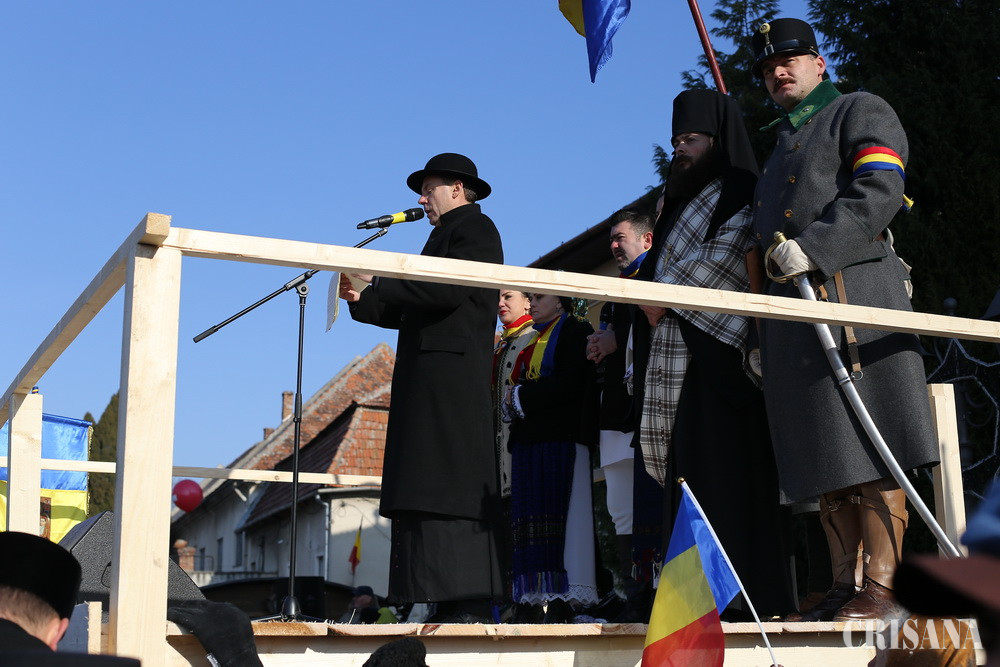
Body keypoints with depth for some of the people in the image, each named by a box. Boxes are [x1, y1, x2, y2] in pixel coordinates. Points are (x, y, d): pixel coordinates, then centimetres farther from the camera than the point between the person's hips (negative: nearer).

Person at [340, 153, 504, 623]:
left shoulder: (475, 227, 0)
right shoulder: (447, 235, 27)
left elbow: (449, 289, -17)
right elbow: (410, 312, 22)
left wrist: (379, 279, -13)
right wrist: (362, 299, 12)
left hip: (451, 377, -10)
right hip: (429, 384, 10)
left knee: (448, 483, -15)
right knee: (430, 486, 4)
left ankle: (468, 604, -16)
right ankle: (457, 604, 3)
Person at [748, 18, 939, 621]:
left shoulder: (861, 112, 10)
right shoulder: (782, 148, 32)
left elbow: (879, 192, -9)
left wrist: (813, 247, -19)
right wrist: (762, 333, 21)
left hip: (853, 291, -7)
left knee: (872, 445, -11)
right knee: (828, 458, 3)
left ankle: (881, 587, -11)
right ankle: (846, 587, 5)